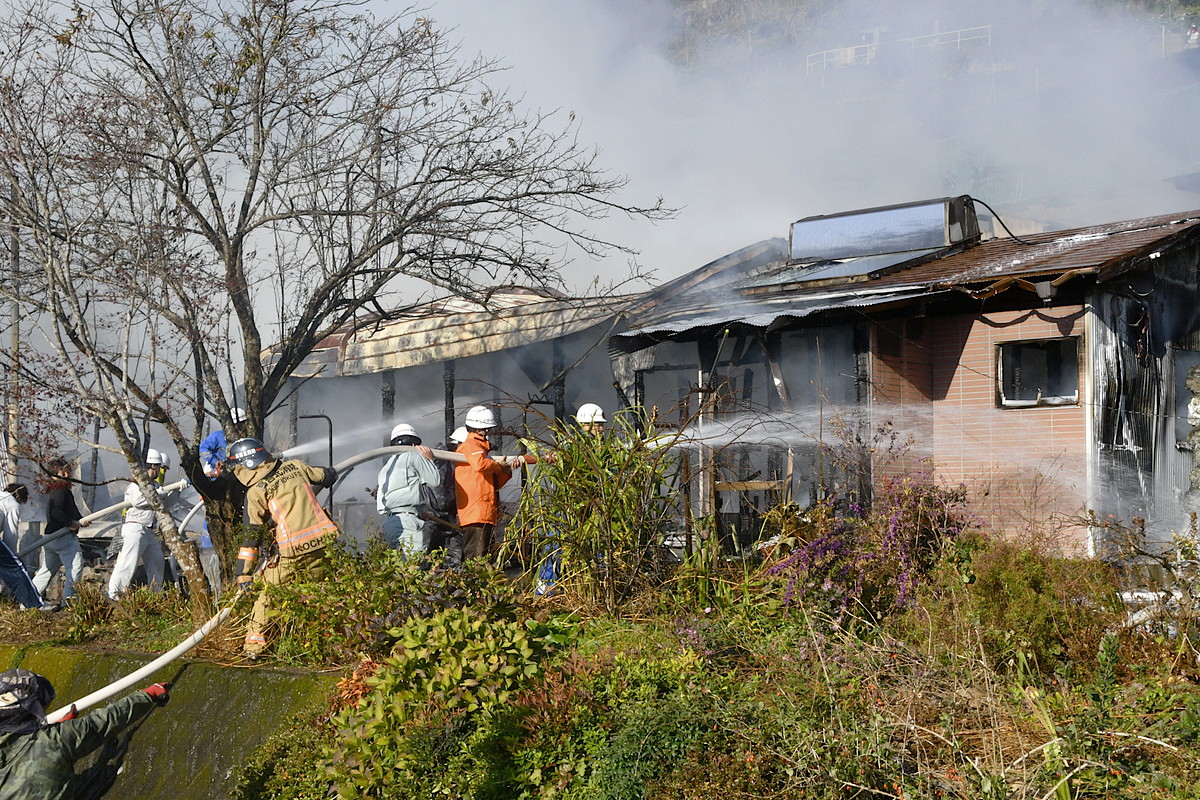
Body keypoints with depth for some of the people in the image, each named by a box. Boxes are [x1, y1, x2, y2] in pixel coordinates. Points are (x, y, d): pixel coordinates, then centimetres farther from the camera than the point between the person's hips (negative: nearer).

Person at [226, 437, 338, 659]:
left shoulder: (256, 492, -2)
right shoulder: (295, 467, 10)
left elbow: (251, 536, -4)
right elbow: (329, 476, 25)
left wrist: (244, 574, -1)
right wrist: (329, 472, 50)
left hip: (291, 552, -4)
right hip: (321, 544, 4)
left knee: (266, 594, 11)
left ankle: (254, 645, 9)